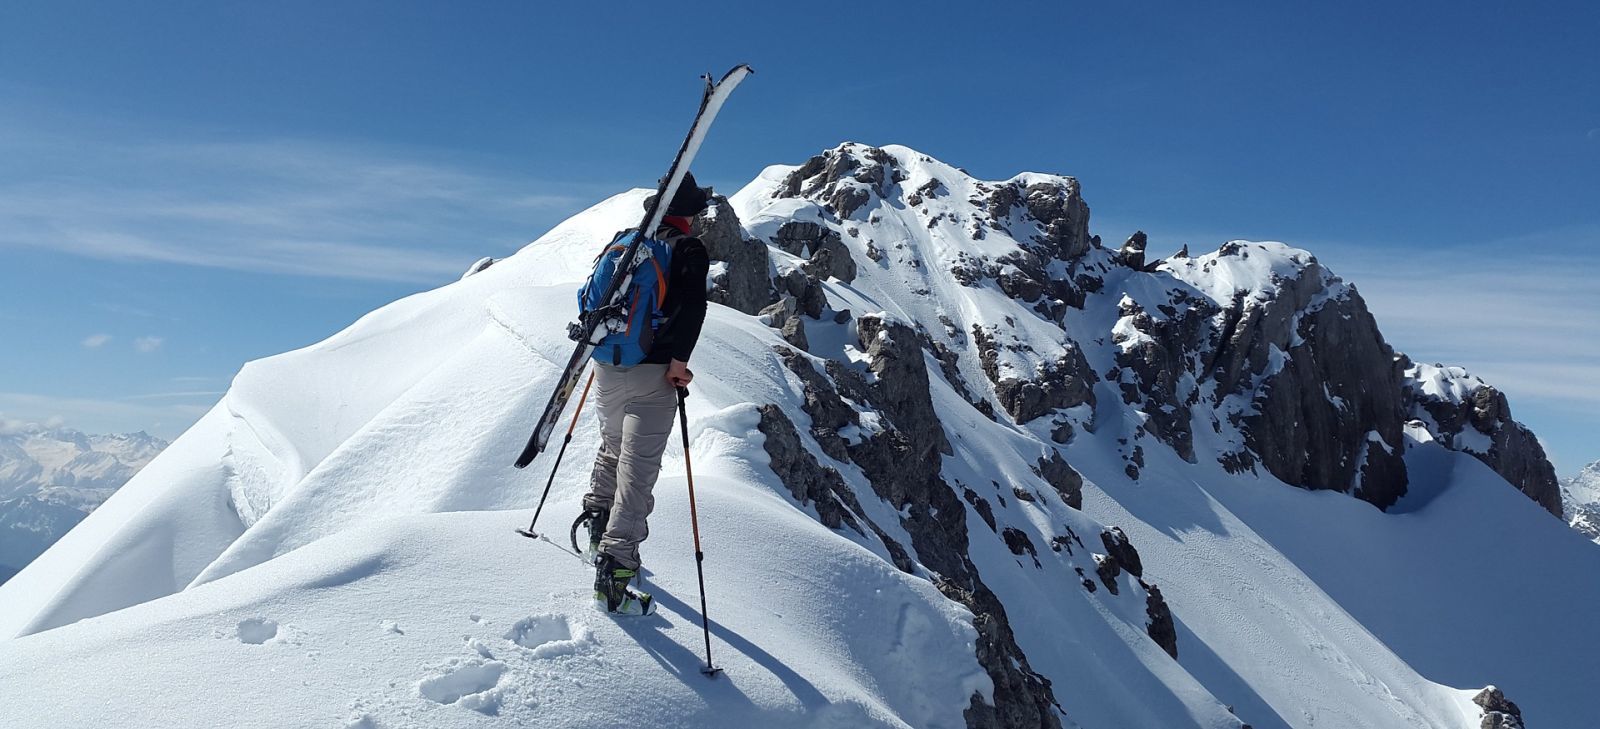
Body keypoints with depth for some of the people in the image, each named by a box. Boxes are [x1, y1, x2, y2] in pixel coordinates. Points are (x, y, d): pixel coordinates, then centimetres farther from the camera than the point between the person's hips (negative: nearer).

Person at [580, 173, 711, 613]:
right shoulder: (688, 249, -6)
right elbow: (692, 305, -21)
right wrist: (679, 359, -18)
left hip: (608, 368, 6)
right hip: (651, 373, -6)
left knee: (613, 446, 29)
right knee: (638, 469, -6)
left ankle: (597, 523, 36)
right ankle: (614, 568, -11)